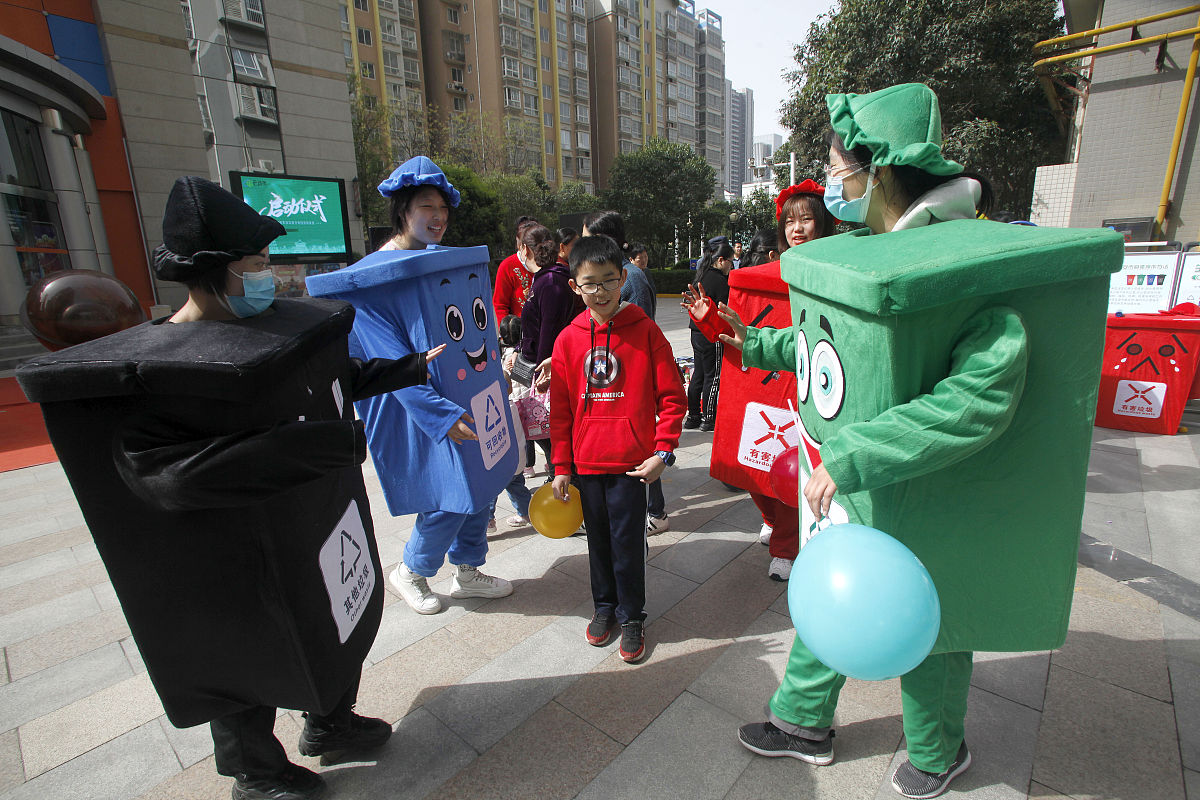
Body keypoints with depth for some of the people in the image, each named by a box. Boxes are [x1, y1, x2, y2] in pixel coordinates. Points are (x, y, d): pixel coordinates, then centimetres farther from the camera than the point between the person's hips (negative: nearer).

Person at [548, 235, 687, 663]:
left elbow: (672, 397, -4)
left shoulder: (645, 331, -6)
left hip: (632, 461, -3)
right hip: (586, 461, 3)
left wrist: (663, 451, -11)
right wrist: (561, 467, 5)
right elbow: (560, 410, 5)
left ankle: (632, 616, 28)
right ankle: (604, 605, 39)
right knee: (598, 539, 17)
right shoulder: (568, 340, 1)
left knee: (628, 540, 6)